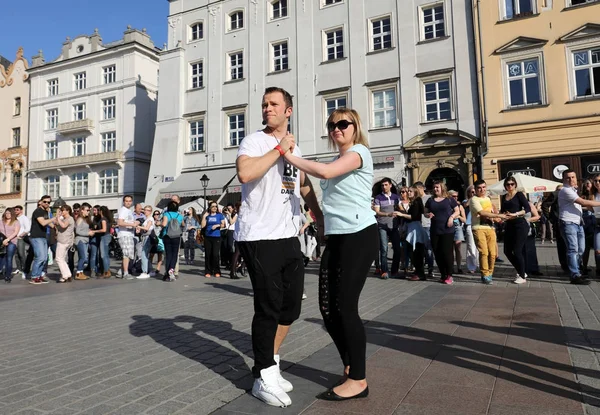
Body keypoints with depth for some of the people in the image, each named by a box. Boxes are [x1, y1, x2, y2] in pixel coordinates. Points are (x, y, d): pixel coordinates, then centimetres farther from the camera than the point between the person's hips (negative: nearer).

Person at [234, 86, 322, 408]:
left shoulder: (294, 148, 17)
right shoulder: (254, 141, -5)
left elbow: (305, 185, 30)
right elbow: (244, 174, -26)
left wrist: (321, 218, 30)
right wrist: (279, 150, -16)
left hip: (288, 237, 8)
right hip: (259, 237, -7)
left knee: (292, 305, 13)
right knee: (268, 307, -2)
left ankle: (270, 363, 31)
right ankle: (264, 377, 15)